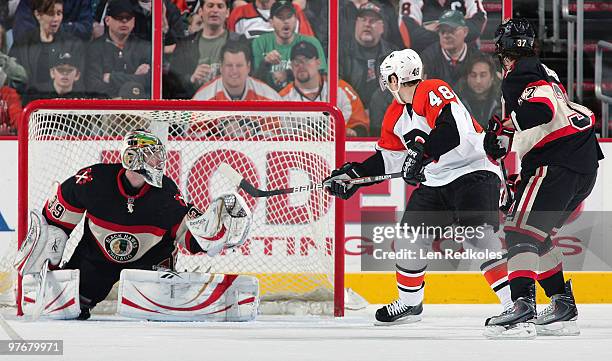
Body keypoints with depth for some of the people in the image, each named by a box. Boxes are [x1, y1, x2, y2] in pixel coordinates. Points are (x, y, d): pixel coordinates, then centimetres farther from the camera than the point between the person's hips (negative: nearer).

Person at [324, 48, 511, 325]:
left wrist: (422, 151, -35)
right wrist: (353, 175, 16)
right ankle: (409, 303, 26)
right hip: (435, 183, 9)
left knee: (477, 237, -25)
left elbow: (453, 129, -31)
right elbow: (389, 157, 21)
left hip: (474, 172, -9)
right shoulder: (396, 115, 13)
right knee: (409, 236, 7)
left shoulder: (433, 91, -16)